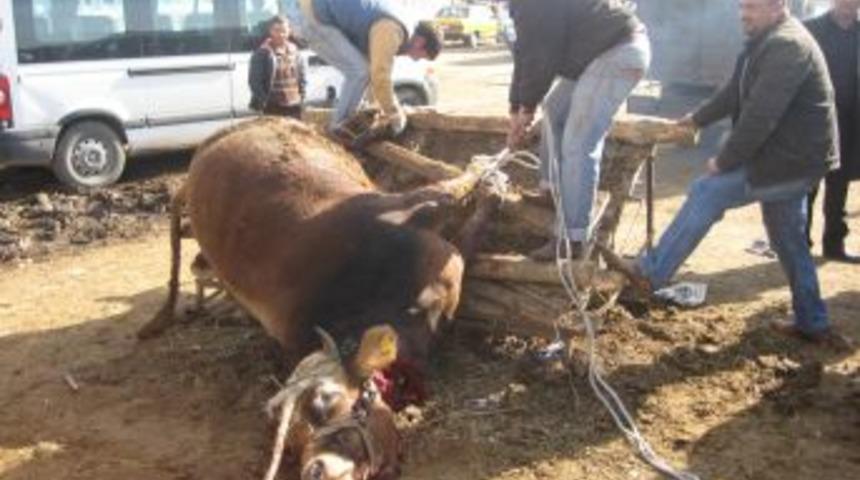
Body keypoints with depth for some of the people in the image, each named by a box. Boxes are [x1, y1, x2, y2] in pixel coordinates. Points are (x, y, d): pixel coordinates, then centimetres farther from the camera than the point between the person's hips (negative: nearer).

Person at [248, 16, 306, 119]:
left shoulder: (294, 51, 9)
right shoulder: (262, 53, -8)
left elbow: (301, 76, 15)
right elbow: (254, 80, -10)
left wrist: (301, 96, 6)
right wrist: (263, 100, -15)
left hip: (294, 105, 6)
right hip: (273, 106, -6)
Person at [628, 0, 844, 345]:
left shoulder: (787, 45, -20)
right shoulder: (768, 42, 13)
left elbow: (760, 115, -26)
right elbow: (736, 92, 25)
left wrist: (724, 161, -19)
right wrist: (697, 119, 32)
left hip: (792, 159, -10)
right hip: (790, 157, 10)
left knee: (706, 192, -10)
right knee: (789, 241, 17)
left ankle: (651, 273, -4)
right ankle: (812, 323, 28)